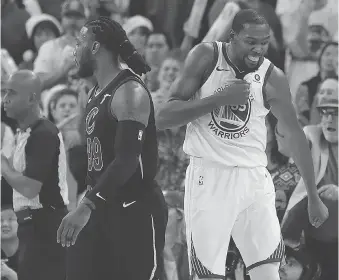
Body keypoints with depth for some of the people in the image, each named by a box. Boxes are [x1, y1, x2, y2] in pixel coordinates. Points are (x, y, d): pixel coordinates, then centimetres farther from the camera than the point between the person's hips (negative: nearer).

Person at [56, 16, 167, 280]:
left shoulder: (130, 92, -17)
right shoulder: (97, 92, 13)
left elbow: (128, 159, -27)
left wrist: (88, 205, -33)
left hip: (136, 210, -9)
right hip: (103, 207, 9)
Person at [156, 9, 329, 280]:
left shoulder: (272, 78, -3)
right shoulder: (206, 57, -7)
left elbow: (294, 134, 8)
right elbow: (163, 118, -10)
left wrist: (314, 197, 10)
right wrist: (221, 99, -20)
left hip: (254, 178, 2)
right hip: (209, 176, -1)